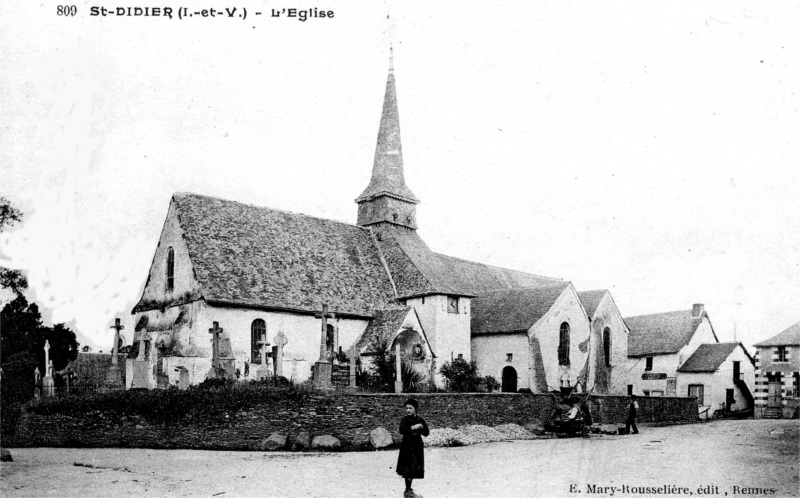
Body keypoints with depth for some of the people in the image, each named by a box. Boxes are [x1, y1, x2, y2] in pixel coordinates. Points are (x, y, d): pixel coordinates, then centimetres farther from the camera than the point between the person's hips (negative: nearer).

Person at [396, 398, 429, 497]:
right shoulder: (405, 420, -6)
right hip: (407, 446, -4)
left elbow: (426, 433, 3)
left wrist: (421, 428, -14)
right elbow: (401, 430, -23)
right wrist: (413, 427, -26)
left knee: (414, 469, 11)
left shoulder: (420, 420, 4)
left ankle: (408, 489, 24)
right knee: (408, 469, -5)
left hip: (417, 446, 4)